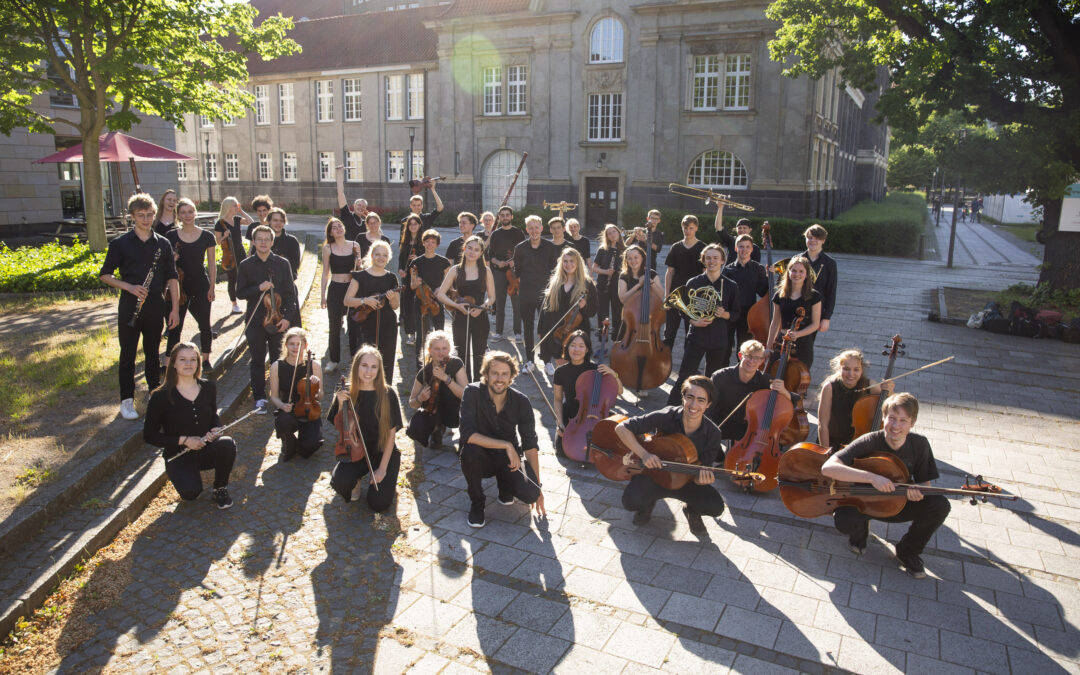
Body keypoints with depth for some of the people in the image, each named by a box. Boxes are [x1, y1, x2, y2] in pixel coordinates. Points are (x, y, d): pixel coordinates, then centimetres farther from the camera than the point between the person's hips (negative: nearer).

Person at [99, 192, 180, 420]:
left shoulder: (163, 244, 5)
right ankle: (127, 401, 11)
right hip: (129, 306, -2)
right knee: (128, 354, 4)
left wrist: (175, 308, 0)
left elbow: (172, 278, 6)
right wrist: (129, 287, -15)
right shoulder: (120, 244, -1)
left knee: (152, 352, 13)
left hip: (155, 306, 2)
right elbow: (105, 275, 2)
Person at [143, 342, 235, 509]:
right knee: (191, 492, -31)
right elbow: (149, 436, -7)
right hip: (178, 456, -3)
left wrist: (215, 430, -6)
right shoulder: (161, 397, -11)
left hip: (206, 450, 3)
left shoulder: (208, 387, 1)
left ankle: (220, 489, -5)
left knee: (227, 444, -32)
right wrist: (184, 440, -18)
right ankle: (184, 476, 9)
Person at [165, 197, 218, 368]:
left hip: (201, 286, 0)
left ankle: (206, 360, 22)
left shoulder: (207, 236, 0)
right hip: (179, 286, 0)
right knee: (175, 327, 1)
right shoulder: (171, 236, 1)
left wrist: (212, 287, -2)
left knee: (204, 325, 6)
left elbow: (212, 265, 3)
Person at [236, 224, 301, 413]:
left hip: (278, 319, 0)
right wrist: (259, 288, -18)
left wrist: (288, 317, -9)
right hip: (255, 321, 0)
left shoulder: (283, 264, 0)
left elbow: (290, 293, -1)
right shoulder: (246, 265, 1)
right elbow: (240, 292, -1)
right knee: (258, 361, 7)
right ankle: (259, 398, 17)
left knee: (278, 359, 9)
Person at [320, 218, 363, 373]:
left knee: (354, 324, 4)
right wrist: (322, 295, 3)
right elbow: (325, 273, 5)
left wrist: (359, 264, -11)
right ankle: (334, 359, 16)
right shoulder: (328, 248, 0)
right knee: (334, 325, 4)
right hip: (335, 289, -1)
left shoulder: (355, 246, 3)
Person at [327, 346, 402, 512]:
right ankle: (356, 482, 8)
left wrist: (382, 468, -13)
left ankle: (388, 480, 19)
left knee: (379, 504, -15)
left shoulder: (387, 394, -11)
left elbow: (391, 433, -8)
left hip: (383, 453, -1)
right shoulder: (347, 393, -6)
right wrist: (341, 405, -17)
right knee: (339, 481, -30)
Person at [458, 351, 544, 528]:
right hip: (481, 457, -1)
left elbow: (530, 445, -7)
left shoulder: (521, 402, -11)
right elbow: (468, 434, -29)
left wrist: (537, 487, -10)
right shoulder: (473, 392, -18)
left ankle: (504, 484, 14)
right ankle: (477, 502, -7)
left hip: (508, 460, 1)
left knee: (530, 493, -25)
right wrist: (506, 445, -33)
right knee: (470, 450, -36)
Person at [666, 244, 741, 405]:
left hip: (719, 340, 2)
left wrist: (725, 314, -15)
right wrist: (694, 321, -13)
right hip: (696, 337, -1)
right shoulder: (693, 283, 0)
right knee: (685, 376, -5)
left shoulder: (731, 286, 1)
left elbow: (736, 313, 7)